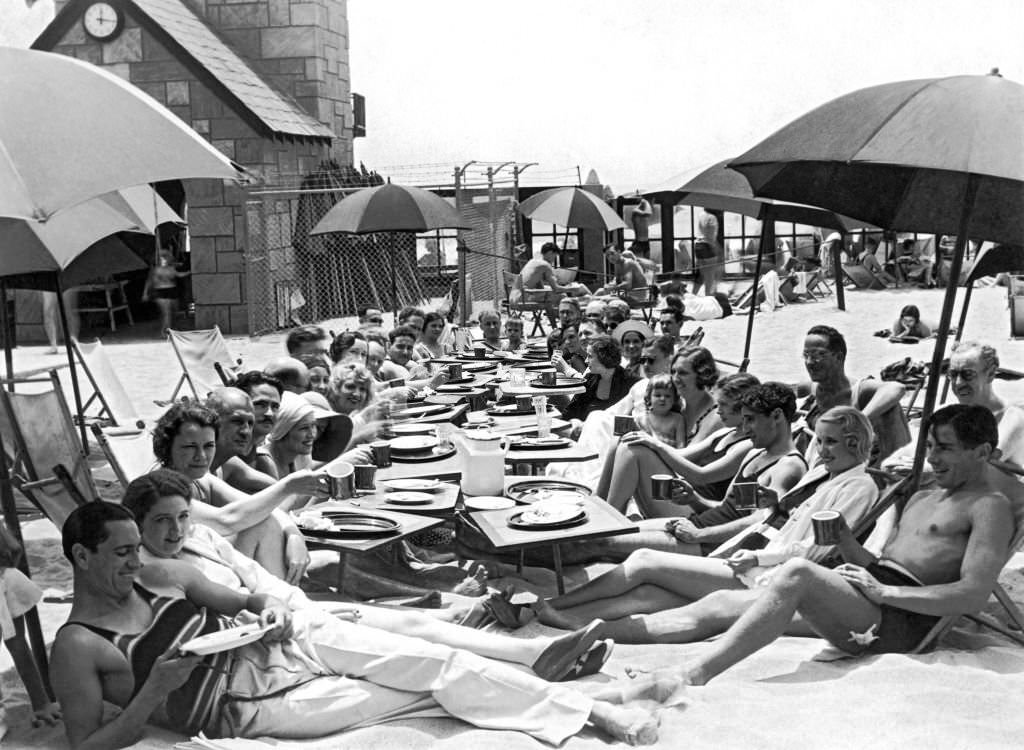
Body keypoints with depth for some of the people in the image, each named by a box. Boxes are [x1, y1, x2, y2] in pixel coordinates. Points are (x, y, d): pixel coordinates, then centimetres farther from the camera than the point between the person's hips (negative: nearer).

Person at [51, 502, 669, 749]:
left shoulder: (162, 576, 8)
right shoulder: (77, 647, -7)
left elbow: (243, 602, 16)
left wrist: (268, 611, -7)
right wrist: (155, 690, -23)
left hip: (284, 641, 5)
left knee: (433, 661, -12)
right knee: (423, 695, -13)